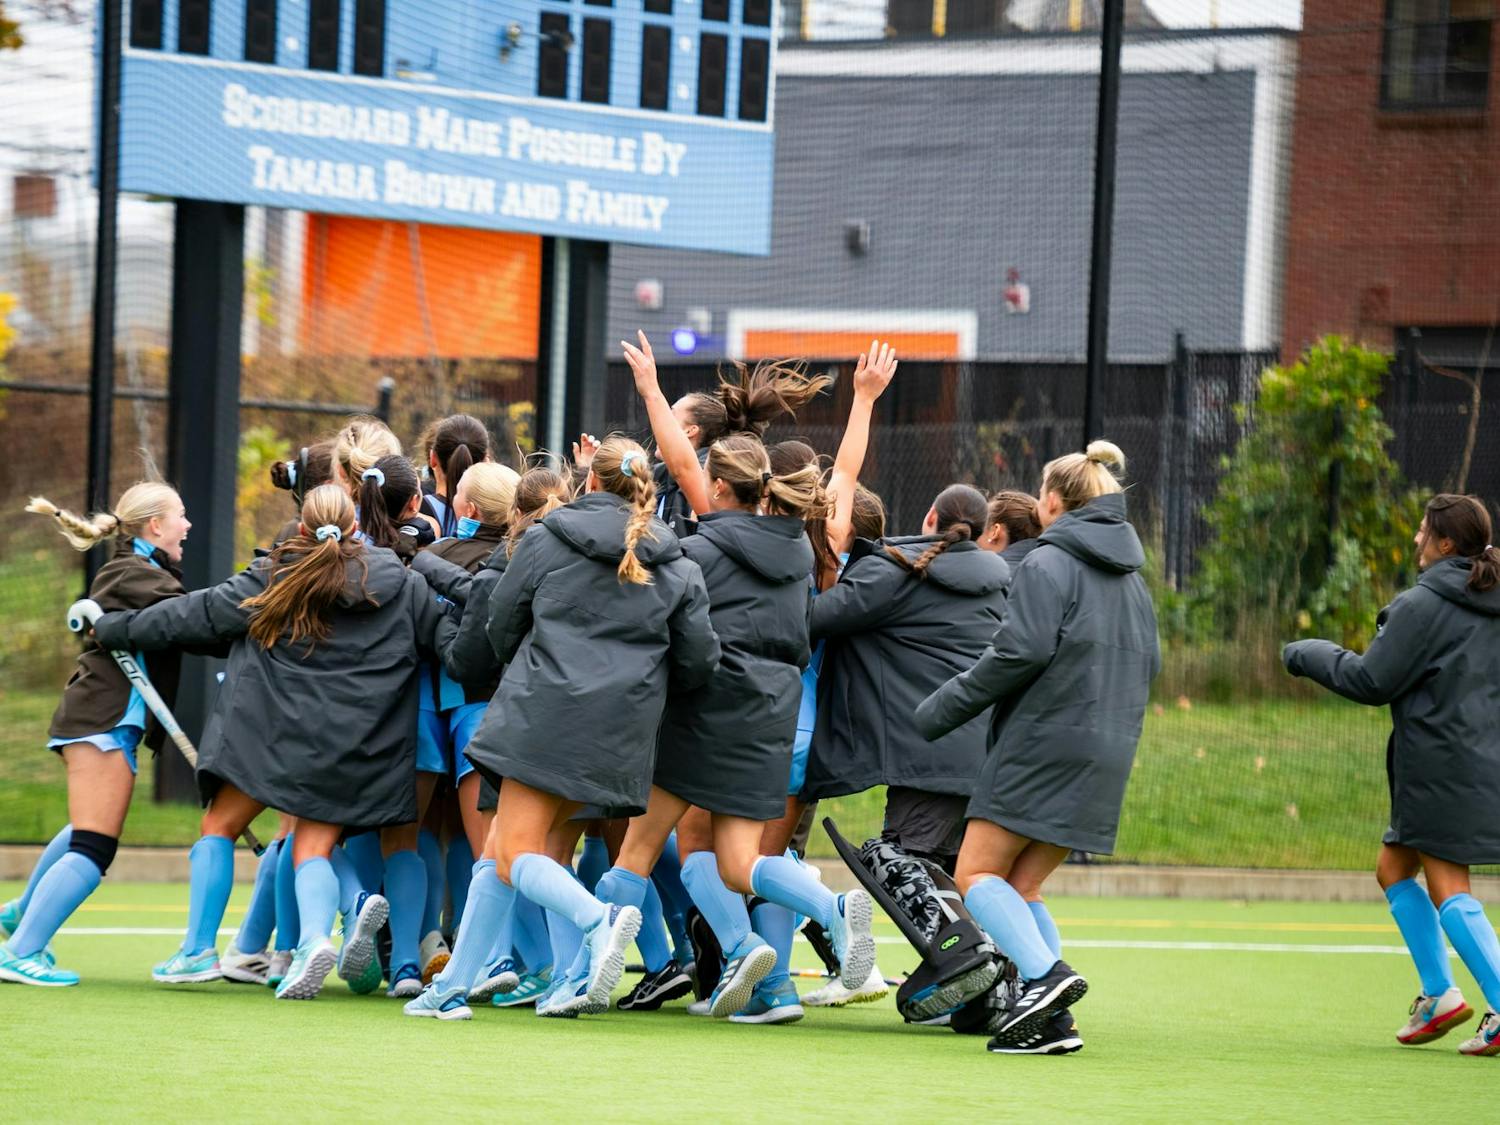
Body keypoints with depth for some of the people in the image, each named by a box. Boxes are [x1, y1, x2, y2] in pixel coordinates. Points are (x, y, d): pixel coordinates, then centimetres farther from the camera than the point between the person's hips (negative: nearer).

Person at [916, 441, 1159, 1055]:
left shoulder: (1047, 565, -6)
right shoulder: (1130, 577, 19)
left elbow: (1021, 653, -15)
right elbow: (1148, 663, 21)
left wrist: (943, 707, -8)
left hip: (1043, 744, -8)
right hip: (1107, 752, 8)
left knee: (976, 872, -5)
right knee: (1021, 886, 11)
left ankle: (1045, 974, -23)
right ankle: (1051, 1018, -1)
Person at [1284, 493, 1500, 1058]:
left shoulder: (1422, 605, -13)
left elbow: (1372, 681, -11)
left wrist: (1308, 655, 4)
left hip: (1442, 769, -9)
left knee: (1448, 889, -7)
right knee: (1394, 868, 18)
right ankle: (1438, 995, 14)